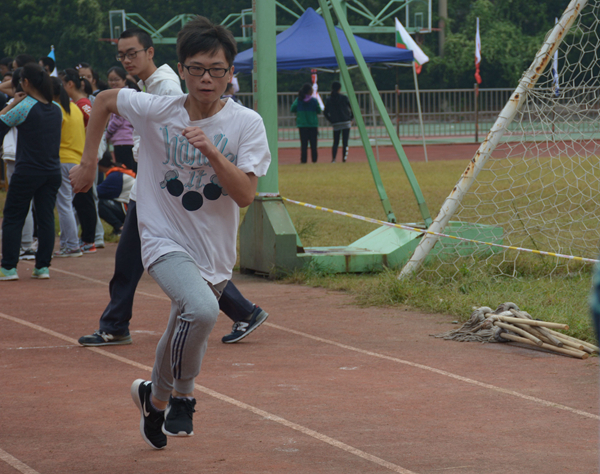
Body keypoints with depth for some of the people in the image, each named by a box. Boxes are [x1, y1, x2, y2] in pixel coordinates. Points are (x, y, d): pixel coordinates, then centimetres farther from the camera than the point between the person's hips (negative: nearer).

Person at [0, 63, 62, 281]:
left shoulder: (24, 107, -13)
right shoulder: (56, 109, 6)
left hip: (27, 172, -5)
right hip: (52, 171, 5)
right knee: (46, 218, 7)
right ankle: (43, 266, 6)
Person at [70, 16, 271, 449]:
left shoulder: (246, 123, -11)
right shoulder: (156, 111, -11)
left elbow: (245, 195, -18)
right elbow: (105, 100, 8)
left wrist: (211, 151, -31)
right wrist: (89, 162, 9)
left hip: (215, 251, 3)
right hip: (165, 240, -3)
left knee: (184, 336, 19)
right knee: (201, 309, -31)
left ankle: (156, 397, 51)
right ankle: (182, 396, -8)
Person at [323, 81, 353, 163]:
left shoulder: (329, 100, 3)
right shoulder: (344, 98, -5)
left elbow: (325, 112, 4)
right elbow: (352, 108, -6)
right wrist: (351, 118, 8)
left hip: (335, 124, 2)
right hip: (346, 122, -2)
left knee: (335, 142, 9)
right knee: (345, 142, 2)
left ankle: (333, 158, -8)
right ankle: (344, 159, -3)